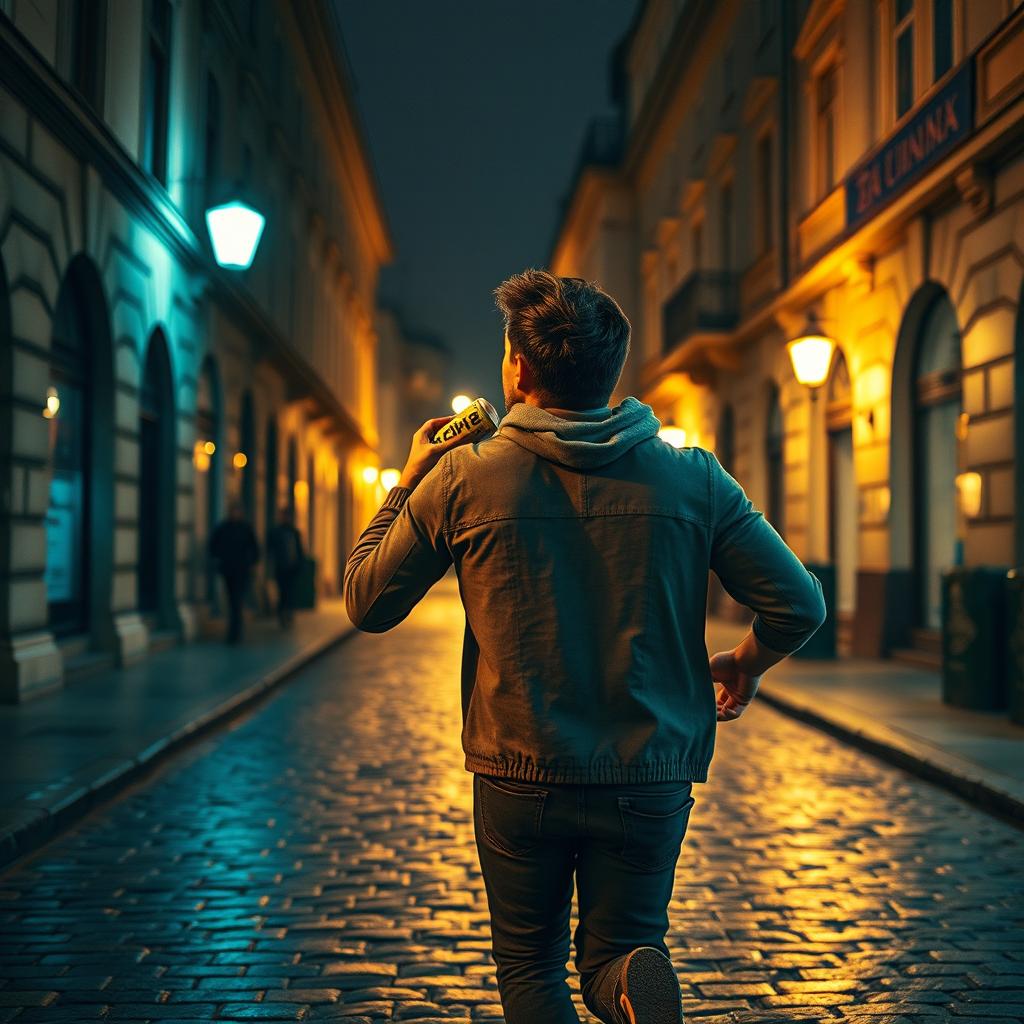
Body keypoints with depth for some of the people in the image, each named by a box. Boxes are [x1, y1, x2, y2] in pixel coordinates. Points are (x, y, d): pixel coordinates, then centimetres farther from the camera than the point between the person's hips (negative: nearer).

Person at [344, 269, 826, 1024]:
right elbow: (800, 605, -4)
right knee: (613, 957, 18)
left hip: (518, 780, -1)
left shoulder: (462, 477, -9)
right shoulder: (693, 479, -5)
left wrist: (407, 483, 13)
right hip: (650, 782, 1)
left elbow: (367, 605, 2)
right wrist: (746, 664, 16)